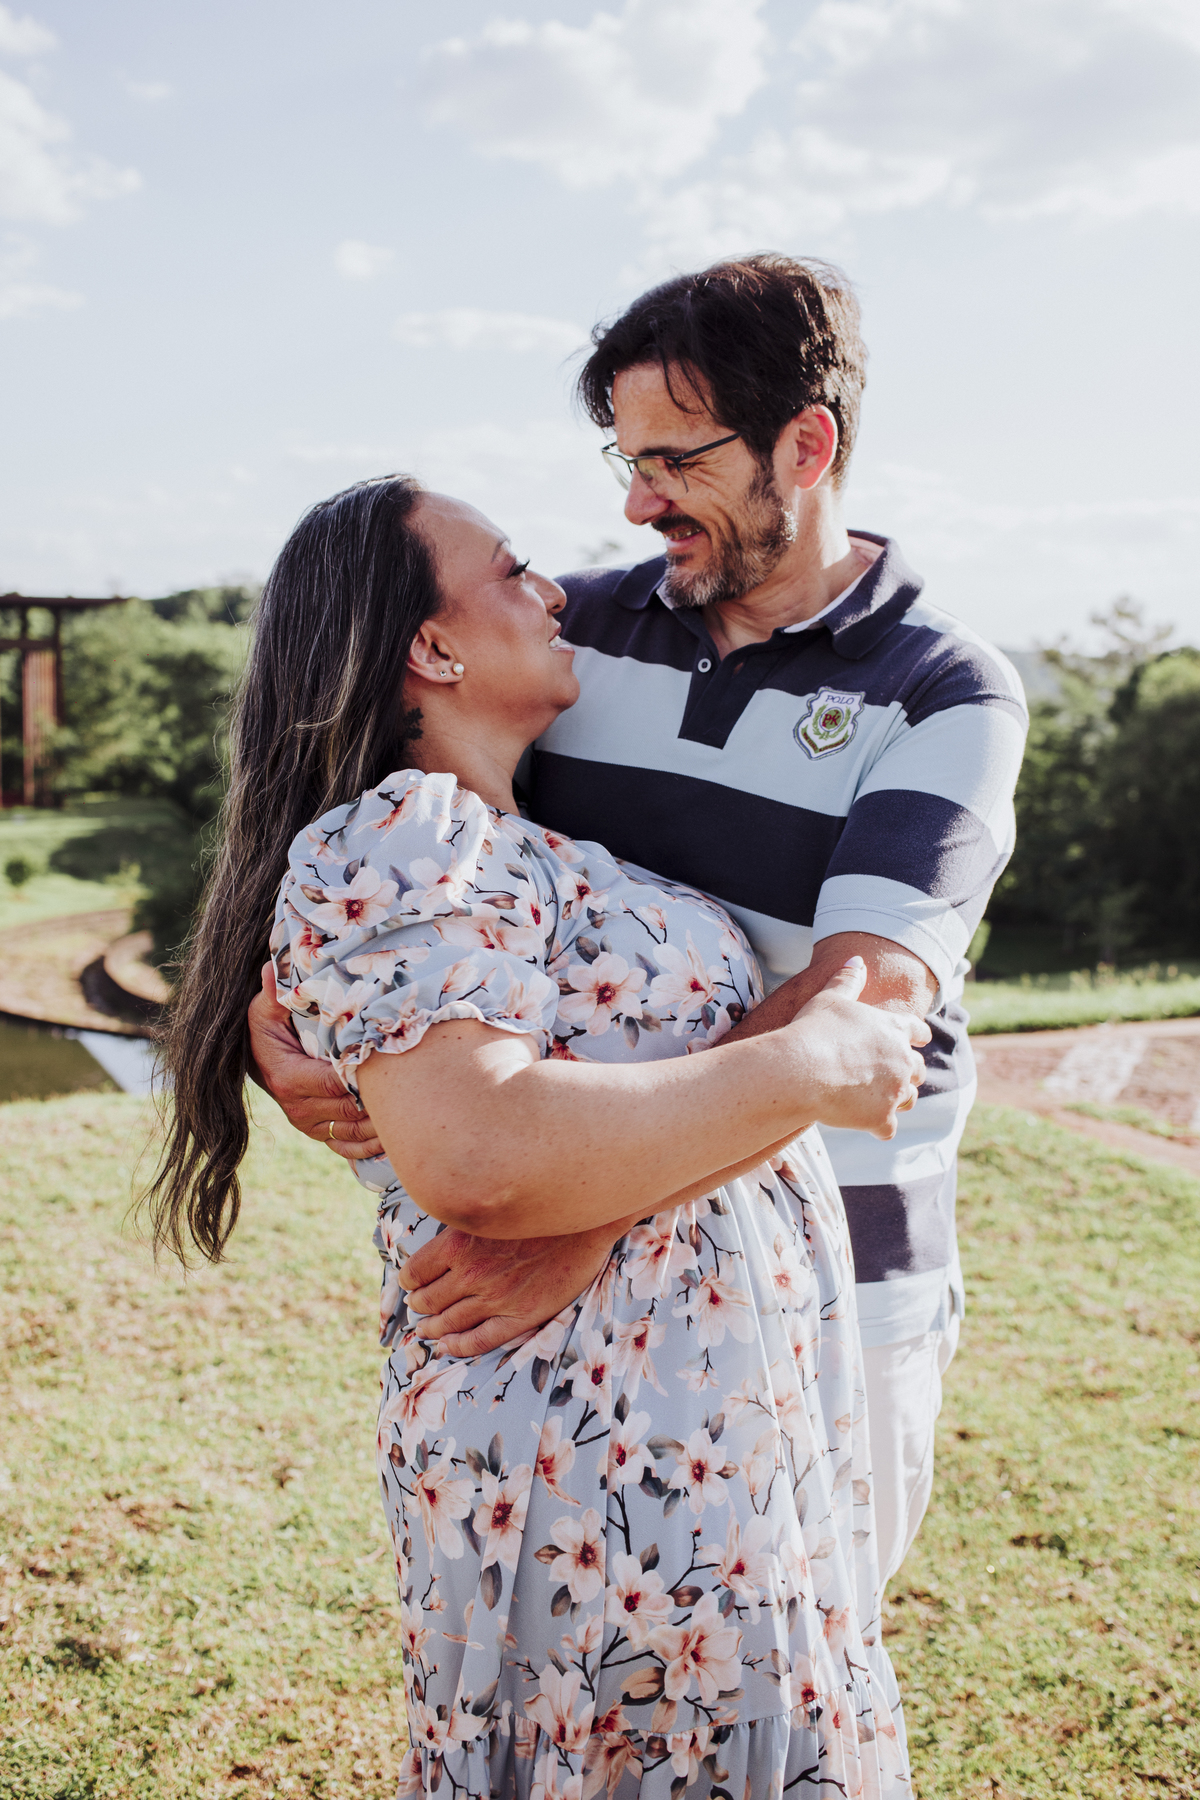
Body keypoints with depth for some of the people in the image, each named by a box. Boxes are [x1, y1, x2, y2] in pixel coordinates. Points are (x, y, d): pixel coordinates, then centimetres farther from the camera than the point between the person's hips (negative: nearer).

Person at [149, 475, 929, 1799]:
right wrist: (808, 1070, -22)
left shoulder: (513, 844, 16)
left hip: (716, 1451, 10)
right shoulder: (392, 845, -16)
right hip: (612, 1476, -10)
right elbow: (478, 1154, -30)